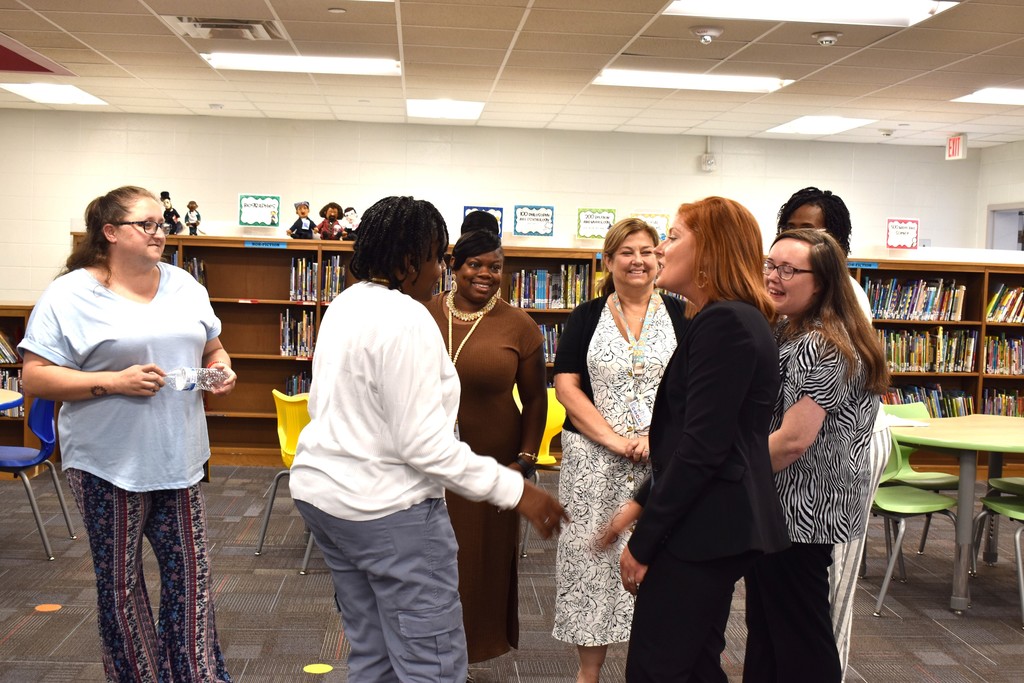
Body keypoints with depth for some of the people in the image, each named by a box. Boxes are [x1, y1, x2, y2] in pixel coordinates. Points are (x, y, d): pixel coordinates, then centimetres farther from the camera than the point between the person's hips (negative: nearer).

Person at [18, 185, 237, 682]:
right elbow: (35, 377, -11)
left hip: (179, 458, 4)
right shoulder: (71, 294, -8)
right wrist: (114, 382, -22)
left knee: (191, 573, 6)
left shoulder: (184, 285, 8)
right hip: (108, 466, -4)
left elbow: (212, 349, 19)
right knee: (120, 582, 9)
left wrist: (222, 370, -4)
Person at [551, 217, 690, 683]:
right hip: (594, 461, 1)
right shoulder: (586, 318, 7)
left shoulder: (681, 316, 5)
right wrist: (613, 438, -11)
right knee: (591, 558, 3)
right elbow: (566, 387, 0)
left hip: (664, 460, 0)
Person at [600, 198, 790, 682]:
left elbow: (701, 448, -21)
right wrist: (641, 503, 16)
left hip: (704, 529, -10)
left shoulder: (723, 323, -17)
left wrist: (643, 541, -15)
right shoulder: (739, 318, 15)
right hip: (715, 526, 10)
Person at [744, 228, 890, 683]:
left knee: (798, 635, 2)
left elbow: (793, 439, -25)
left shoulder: (823, 347, -20)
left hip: (803, 511, -10)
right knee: (765, 627, 19)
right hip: (777, 508, 10)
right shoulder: (789, 332, 12)